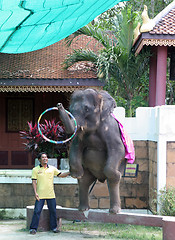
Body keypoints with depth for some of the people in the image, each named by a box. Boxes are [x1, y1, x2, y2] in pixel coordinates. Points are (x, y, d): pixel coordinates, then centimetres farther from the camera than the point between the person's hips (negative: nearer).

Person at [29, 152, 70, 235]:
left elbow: (61, 175, 9)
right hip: (40, 195, -3)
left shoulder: (52, 168, 8)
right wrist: (35, 192, -11)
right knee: (37, 211, -5)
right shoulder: (35, 170, 1)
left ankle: (54, 227, 19)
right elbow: (34, 182, -2)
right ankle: (33, 228, 1)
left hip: (51, 194, 3)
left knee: (53, 211, 7)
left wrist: (69, 172, -8)